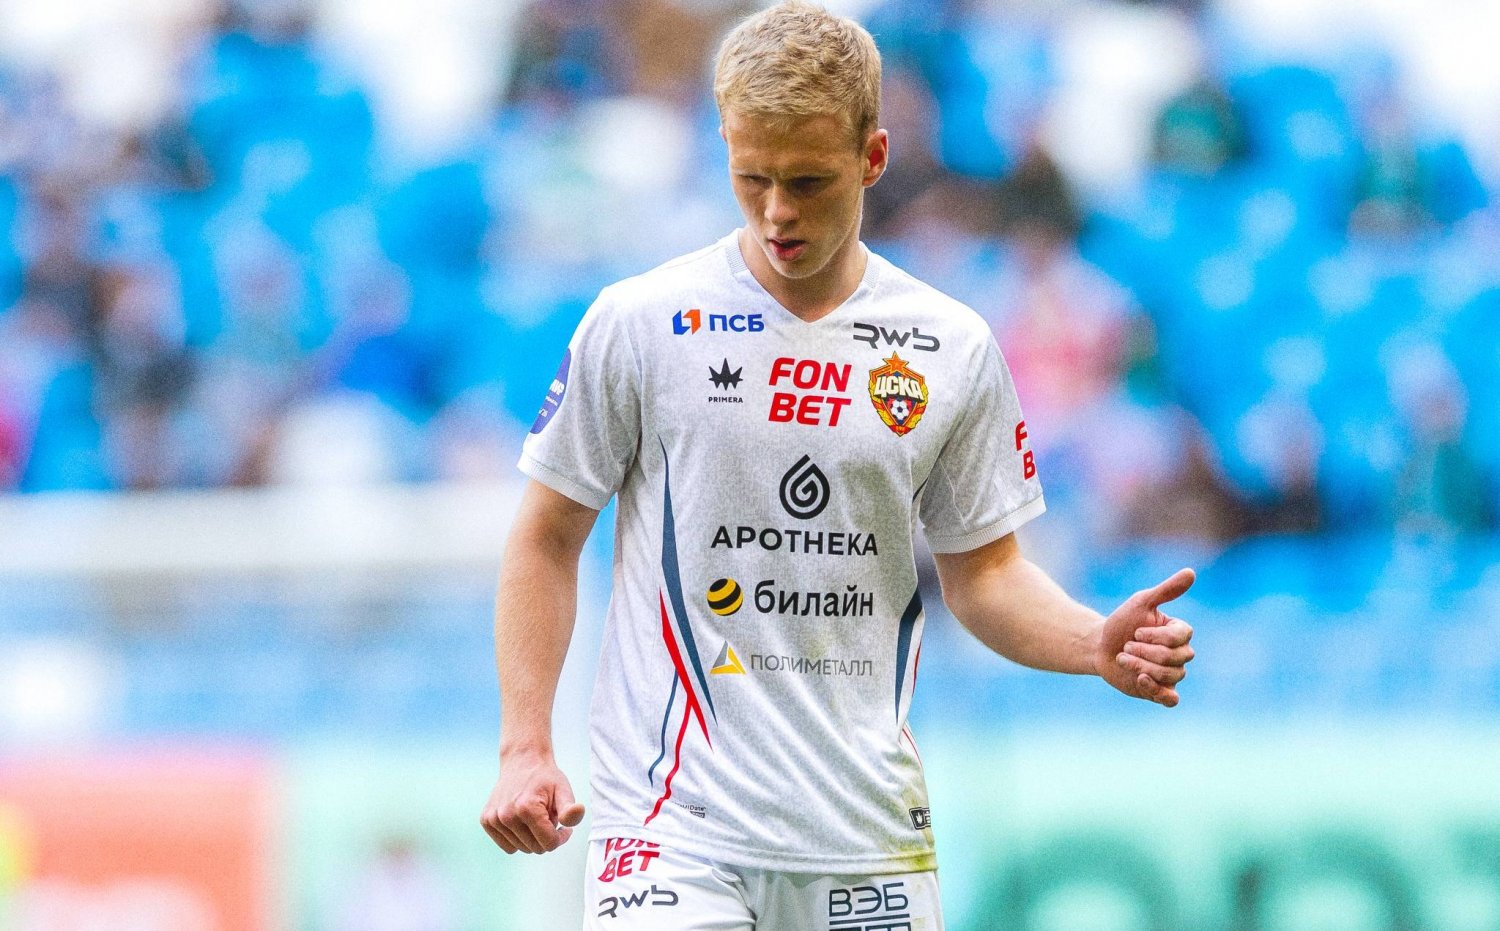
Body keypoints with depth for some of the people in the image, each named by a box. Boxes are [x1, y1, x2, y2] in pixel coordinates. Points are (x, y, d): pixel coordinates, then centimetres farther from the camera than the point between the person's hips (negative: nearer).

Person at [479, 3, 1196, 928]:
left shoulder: (955, 349, 5)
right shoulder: (639, 323, -1)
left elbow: (983, 570, 13)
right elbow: (547, 540, 6)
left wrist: (1098, 645, -7)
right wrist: (525, 748, -2)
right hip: (675, 816, -2)